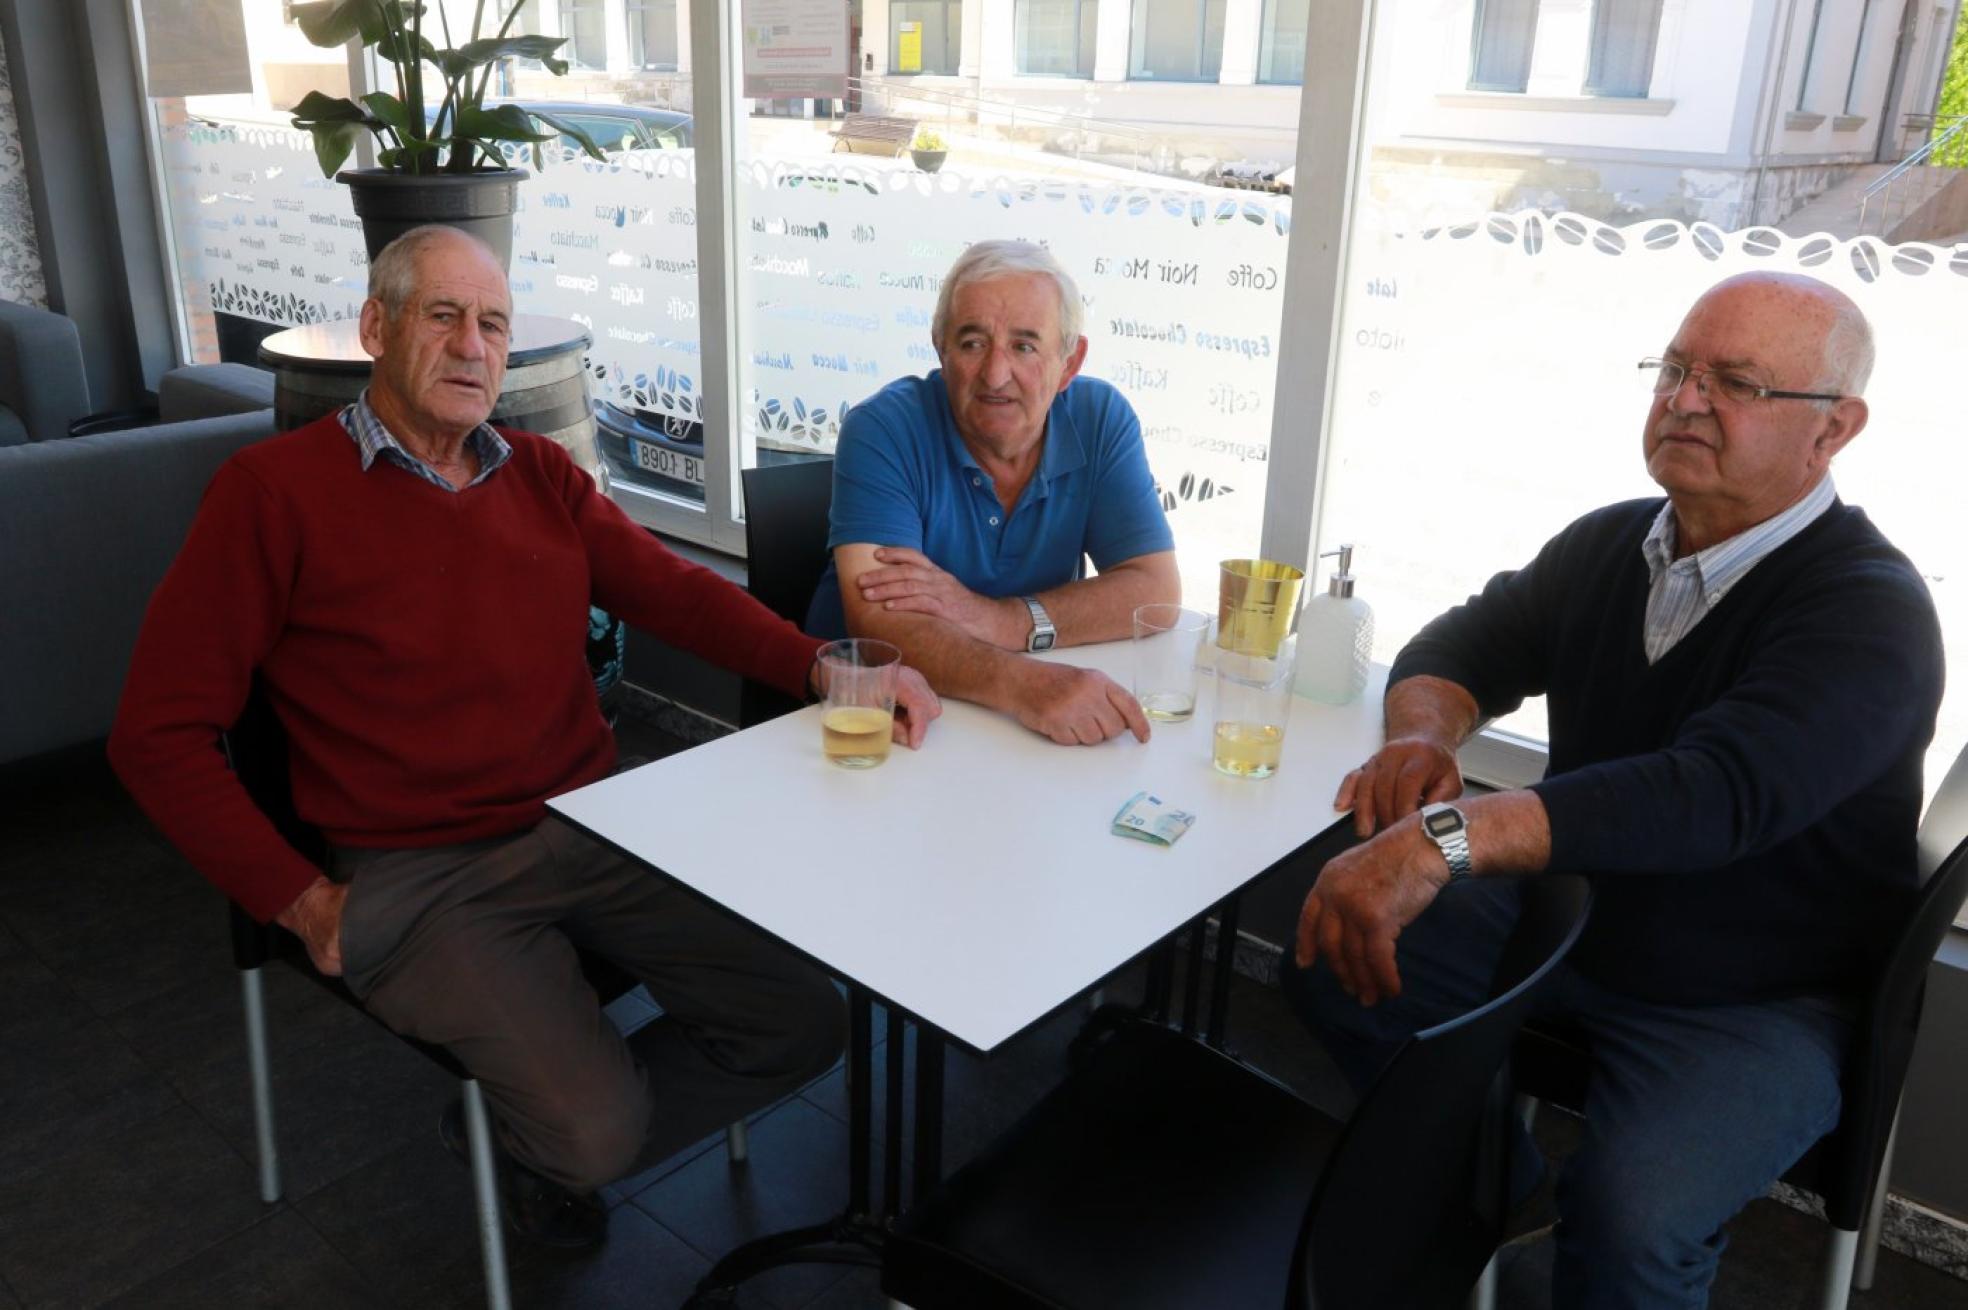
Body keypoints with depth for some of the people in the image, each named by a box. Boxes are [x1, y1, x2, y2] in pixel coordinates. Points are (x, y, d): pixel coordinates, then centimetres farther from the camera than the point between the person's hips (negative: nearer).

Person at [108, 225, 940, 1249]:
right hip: (422, 875, -5)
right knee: (597, 1132, -23)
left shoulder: (540, 474, 14)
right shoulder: (272, 491, -2)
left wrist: (827, 667, -15)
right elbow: (159, 732, -3)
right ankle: (562, 1143, 17)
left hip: (596, 832, 5)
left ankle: (539, 1137, 18)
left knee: (802, 1023, -4)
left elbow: (676, 590, 3)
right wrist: (303, 902, -8)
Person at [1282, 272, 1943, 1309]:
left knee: (1628, 1213, -31)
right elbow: (1466, 642, 9)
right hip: (1564, 917, 7)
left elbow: (1718, 793, -37)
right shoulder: (1609, 545, 1)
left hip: (1751, 1004, -7)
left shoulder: (1871, 613, -21)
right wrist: (1422, 734, -18)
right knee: (1332, 956, -2)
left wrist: (1446, 836, -49)